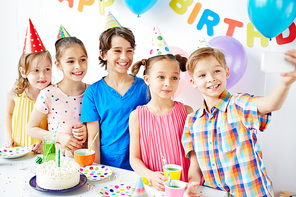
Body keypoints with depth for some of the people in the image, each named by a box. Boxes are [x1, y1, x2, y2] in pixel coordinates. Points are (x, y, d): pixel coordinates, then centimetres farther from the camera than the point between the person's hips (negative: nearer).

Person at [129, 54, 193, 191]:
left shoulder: (186, 111, 3)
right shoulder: (137, 116, 1)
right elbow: (134, 158, 3)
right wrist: (150, 176, -14)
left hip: (183, 185, 0)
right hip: (151, 185, 0)